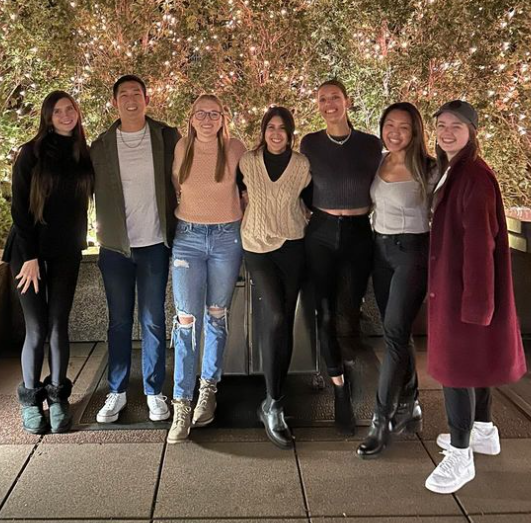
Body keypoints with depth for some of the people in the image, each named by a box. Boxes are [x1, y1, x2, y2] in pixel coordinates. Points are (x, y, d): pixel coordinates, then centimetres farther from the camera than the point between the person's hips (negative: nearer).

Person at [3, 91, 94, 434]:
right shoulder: (32, 152, -3)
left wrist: (80, 241, 3)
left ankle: (58, 397, 14)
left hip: (66, 252, 3)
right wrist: (30, 256, -11)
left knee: (59, 326, 3)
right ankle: (30, 400, 12)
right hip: (30, 249, -3)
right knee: (37, 329, -3)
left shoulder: (84, 155, 8)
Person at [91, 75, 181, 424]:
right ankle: (117, 392, 21)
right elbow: (97, 192, 6)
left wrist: (177, 231, 2)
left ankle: (154, 392, 18)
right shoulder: (102, 146, 3)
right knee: (119, 321, 9)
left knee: (153, 321, 6)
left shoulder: (167, 138, 0)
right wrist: (106, 233, 0)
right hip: (115, 246, 1)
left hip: (155, 243, -1)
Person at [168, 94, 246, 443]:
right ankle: (182, 405, 1)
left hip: (227, 237, 0)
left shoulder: (235, 149, -3)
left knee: (217, 317, 9)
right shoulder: (180, 149, 1)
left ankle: (209, 390, 26)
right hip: (187, 237, 0)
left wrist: (245, 222, 7)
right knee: (188, 319, -5)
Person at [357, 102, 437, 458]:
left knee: (395, 333, -8)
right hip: (381, 249, 6)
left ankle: (382, 421, 1)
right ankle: (409, 408, 27)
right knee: (397, 332, 13)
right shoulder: (378, 163, 6)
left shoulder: (429, 170, -10)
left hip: (413, 252, -6)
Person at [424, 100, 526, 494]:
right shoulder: (453, 170, 11)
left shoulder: (476, 176, -18)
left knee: (457, 361, -4)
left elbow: (480, 241, -21)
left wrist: (474, 300, -22)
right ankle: (483, 431, 34)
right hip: (451, 280, 10)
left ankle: (460, 456, 7)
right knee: (471, 357, 19)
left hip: (464, 283, -10)